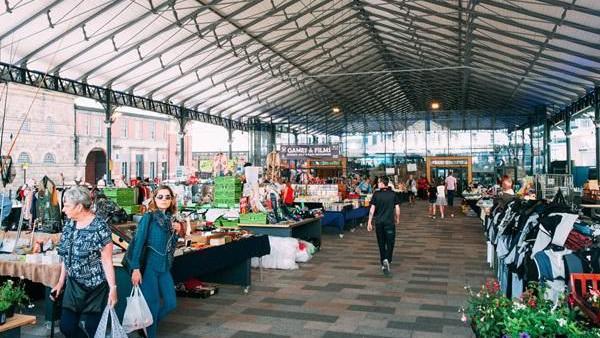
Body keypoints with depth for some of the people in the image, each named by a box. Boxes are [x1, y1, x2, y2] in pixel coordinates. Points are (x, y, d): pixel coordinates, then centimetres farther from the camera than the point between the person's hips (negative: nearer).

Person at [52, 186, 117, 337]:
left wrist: (113, 288, -17)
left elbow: (107, 260, -17)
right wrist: (61, 282, 12)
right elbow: (67, 257, 11)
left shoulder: (100, 227, -17)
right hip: (73, 285, 6)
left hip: (95, 287, -6)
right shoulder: (70, 225, 3)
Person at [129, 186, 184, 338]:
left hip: (164, 267, 7)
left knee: (171, 303, 9)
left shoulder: (169, 218, 9)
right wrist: (135, 268, -20)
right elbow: (138, 243, -15)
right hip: (149, 266, -7)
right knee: (153, 304, 1)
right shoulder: (148, 217, -9)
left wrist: (177, 232, -2)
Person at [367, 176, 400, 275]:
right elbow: (397, 208, -1)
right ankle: (387, 260, -19)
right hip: (390, 222, -1)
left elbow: (372, 209, -6)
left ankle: (383, 264, 17)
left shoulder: (376, 194, -4)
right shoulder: (393, 194, -2)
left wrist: (369, 222, -2)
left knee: (381, 243, 13)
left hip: (379, 222, 1)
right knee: (390, 243, 4)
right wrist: (397, 219, 16)